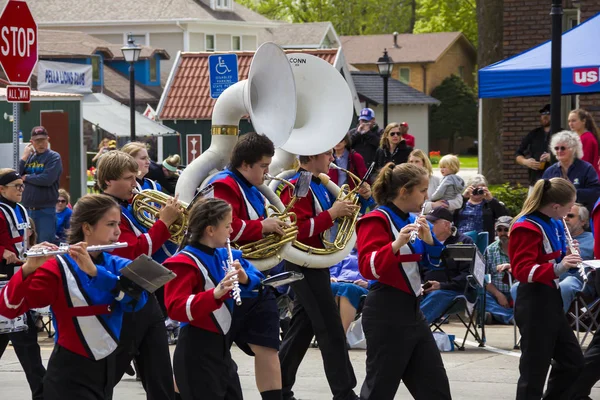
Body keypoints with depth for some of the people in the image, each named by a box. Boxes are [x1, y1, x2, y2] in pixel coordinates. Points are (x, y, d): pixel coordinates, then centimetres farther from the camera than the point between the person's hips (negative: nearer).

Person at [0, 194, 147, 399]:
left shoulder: (119, 266, 4)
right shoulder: (58, 267, -11)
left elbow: (137, 298, -16)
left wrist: (94, 271, -28)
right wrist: (28, 268, -38)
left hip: (106, 369, 6)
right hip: (70, 375, -6)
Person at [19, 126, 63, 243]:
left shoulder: (54, 157, -4)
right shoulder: (29, 157, 12)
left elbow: (47, 179, -19)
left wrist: (26, 178, -5)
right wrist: (24, 157, -3)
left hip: (46, 210, -6)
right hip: (27, 209, 6)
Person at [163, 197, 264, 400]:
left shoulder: (224, 256, 9)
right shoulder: (185, 263, -15)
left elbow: (258, 279, 11)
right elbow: (176, 308, -26)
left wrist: (245, 279, -12)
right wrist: (215, 294, -38)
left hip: (221, 347, 8)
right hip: (196, 352, -8)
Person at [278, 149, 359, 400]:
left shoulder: (318, 185, 13)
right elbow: (298, 230, -25)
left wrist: (346, 208, 5)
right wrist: (332, 213, -25)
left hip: (316, 263, 10)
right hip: (305, 265, -10)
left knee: (303, 329, 13)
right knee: (331, 330, -7)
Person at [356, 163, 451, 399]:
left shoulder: (411, 220, 12)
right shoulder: (376, 220, -12)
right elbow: (368, 268, -23)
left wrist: (428, 240, -4)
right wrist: (396, 244, -36)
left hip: (412, 309, 9)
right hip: (386, 313, -9)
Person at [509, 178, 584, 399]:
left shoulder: (553, 224, 10)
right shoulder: (527, 228, -18)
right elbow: (522, 270, -25)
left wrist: (567, 258, 3)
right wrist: (557, 269, -37)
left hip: (551, 300, 10)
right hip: (534, 303, -10)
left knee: (572, 361, 15)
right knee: (535, 367, -4)